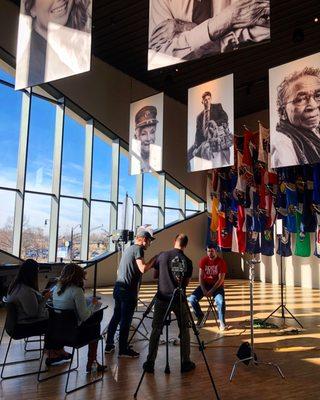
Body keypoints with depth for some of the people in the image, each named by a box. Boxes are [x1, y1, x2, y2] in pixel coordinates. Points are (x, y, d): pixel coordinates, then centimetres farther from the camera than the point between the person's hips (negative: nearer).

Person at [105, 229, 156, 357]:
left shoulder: (129, 248, 16)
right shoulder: (138, 249, -11)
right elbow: (143, 269, -22)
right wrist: (154, 259, -11)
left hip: (118, 288, 9)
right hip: (128, 290, -9)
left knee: (116, 316, 16)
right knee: (126, 320, -1)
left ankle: (109, 344, 23)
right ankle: (123, 349, 7)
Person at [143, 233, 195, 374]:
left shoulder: (162, 256, -3)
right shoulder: (187, 261, -8)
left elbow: (155, 274, 9)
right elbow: (186, 283, -1)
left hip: (161, 298, 2)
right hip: (178, 300, -1)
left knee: (156, 330, 11)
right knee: (184, 330, 14)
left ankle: (150, 362, 12)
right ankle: (185, 363, 18)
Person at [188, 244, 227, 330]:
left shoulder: (221, 262, -11)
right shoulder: (203, 260, -4)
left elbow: (221, 279, -14)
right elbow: (200, 276, -5)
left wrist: (212, 291, -22)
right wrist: (204, 290, -17)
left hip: (217, 285, -3)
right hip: (205, 284, 3)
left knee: (221, 301, -32)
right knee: (192, 299, -17)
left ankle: (222, 322, -8)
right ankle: (200, 315, 10)